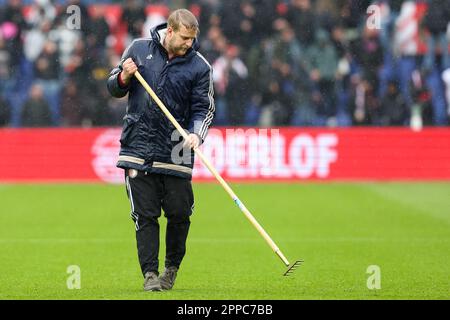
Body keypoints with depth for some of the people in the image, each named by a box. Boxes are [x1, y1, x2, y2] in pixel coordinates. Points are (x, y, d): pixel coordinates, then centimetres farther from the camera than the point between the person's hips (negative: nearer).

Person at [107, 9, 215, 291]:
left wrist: (197, 133, -19)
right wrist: (123, 78, -10)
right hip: (138, 148, 0)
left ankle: (172, 267, 24)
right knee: (145, 215, -2)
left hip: (176, 152, 0)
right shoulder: (139, 49, 3)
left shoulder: (200, 66, 0)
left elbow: (204, 108, 0)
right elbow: (114, 89, 12)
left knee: (179, 213, 2)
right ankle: (150, 274, 2)